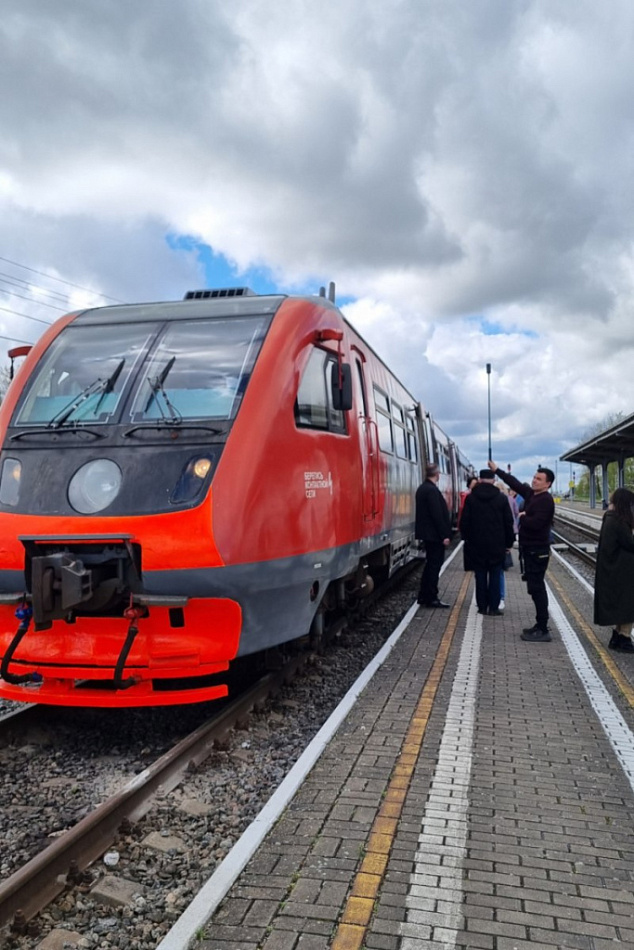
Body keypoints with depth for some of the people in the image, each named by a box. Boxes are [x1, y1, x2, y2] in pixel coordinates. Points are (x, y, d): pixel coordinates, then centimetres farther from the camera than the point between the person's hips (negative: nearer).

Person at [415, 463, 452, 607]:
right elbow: (437, 514, -22)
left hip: (427, 533, 10)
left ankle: (424, 596, 21)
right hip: (435, 534, -10)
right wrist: (444, 535, -18)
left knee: (430, 564, 16)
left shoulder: (422, 488, 12)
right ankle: (431, 598, 2)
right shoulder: (432, 490, -19)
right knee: (435, 565, -3)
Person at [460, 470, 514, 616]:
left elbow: (464, 522, 0)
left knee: (480, 576, 8)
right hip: (497, 545, -1)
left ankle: (482, 606, 11)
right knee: (495, 576, 5)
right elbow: (508, 522, 0)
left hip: (477, 544, 1)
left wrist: (466, 538, 12)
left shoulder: (470, 498, -2)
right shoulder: (501, 498, -2)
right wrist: (509, 542, 8)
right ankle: (493, 607, 4)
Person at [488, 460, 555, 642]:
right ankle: (540, 625, 22)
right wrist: (497, 470, 22)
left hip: (537, 551, -10)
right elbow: (515, 483, 21)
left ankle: (543, 630, -4)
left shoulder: (546, 500, -17)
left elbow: (536, 523, -28)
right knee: (536, 588, 14)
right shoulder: (531, 494, 10)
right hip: (530, 549, 10)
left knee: (537, 588, -8)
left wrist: (523, 517, -10)